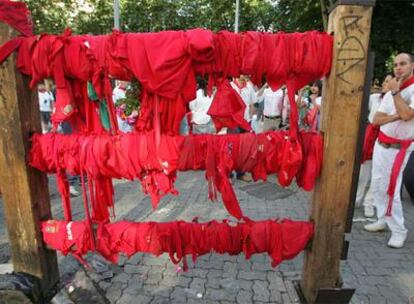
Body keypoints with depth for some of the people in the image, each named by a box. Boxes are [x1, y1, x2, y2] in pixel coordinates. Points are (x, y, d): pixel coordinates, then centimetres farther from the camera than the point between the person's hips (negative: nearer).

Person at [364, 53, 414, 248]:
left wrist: (395, 91, -17)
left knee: (391, 190, -6)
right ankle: (383, 220, 27)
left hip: (398, 148, -7)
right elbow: (376, 119, 2)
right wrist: (396, 116, -16)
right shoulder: (391, 92, 10)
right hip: (380, 143, 7)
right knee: (377, 186, 13)